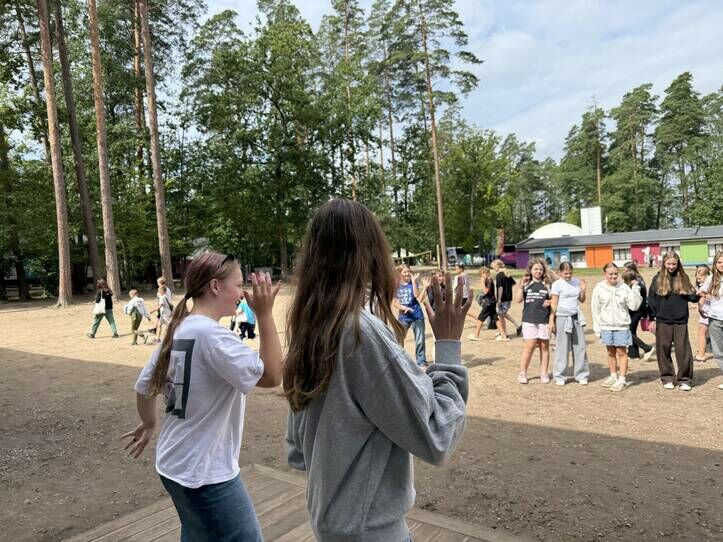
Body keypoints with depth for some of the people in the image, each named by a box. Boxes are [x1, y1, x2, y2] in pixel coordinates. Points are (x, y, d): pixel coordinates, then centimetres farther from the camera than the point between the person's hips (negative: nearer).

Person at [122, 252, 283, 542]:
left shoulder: (178, 330, 2)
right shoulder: (211, 334, -25)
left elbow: (143, 387, 12)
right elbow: (271, 376, -25)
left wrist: (149, 424, 28)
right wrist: (265, 313, -26)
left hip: (176, 465, 9)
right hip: (206, 474, -9)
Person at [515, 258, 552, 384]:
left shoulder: (547, 285, 7)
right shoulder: (527, 284, 5)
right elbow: (518, 299, -5)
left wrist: (550, 302, -10)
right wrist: (521, 285, -14)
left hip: (544, 320, 1)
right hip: (529, 320, -1)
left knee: (544, 347, 7)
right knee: (529, 347, -4)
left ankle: (544, 373, 17)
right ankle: (522, 373, 7)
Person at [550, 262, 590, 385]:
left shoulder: (577, 282, 7)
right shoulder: (557, 284, -5)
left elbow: (582, 300, 14)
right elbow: (553, 304, -6)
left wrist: (583, 290, -4)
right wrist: (551, 321, -10)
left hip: (576, 317, 4)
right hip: (562, 317, -4)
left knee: (579, 347, 6)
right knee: (562, 348, 1)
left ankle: (581, 375, 17)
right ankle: (559, 376, 11)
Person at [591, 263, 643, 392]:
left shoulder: (624, 287, -5)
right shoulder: (599, 288, -2)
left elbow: (634, 306, -7)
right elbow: (596, 310, 2)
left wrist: (635, 289, -13)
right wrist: (597, 328, 2)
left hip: (622, 326, -2)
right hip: (606, 326, 2)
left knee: (621, 352, 2)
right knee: (611, 352, 14)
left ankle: (622, 379, 9)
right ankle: (613, 376, 27)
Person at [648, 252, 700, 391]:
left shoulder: (683, 278, 5)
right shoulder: (658, 279, 1)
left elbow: (690, 296, 7)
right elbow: (651, 300, 2)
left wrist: (697, 295, -17)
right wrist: (652, 319, -1)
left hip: (680, 321, 1)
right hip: (663, 321, 0)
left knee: (683, 350, 0)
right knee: (663, 349, 4)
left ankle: (684, 379, 12)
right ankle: (667, 378, 17)